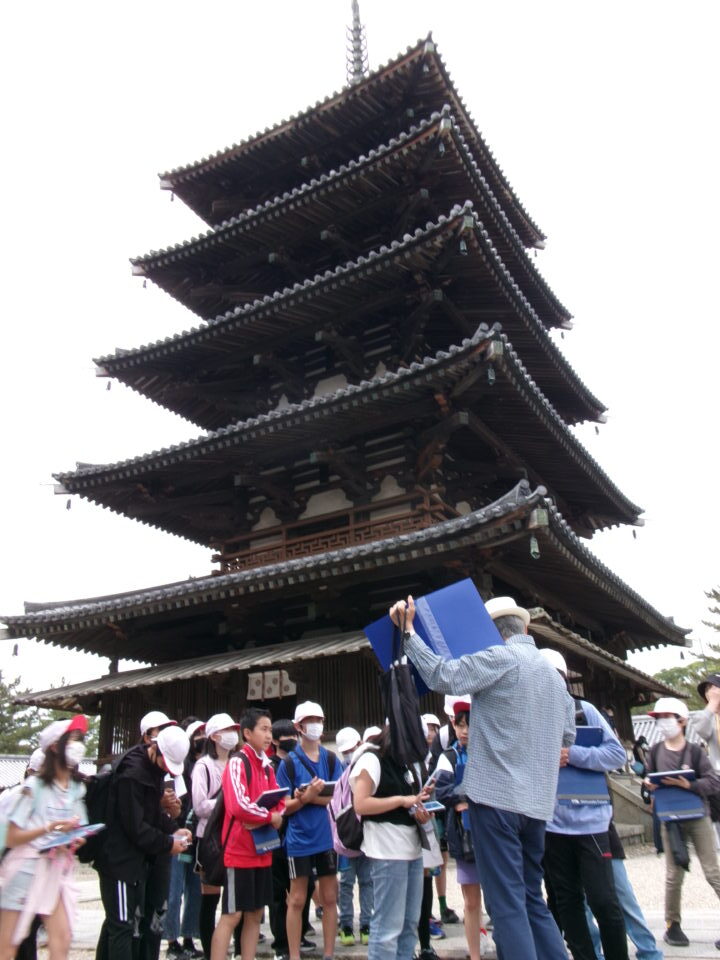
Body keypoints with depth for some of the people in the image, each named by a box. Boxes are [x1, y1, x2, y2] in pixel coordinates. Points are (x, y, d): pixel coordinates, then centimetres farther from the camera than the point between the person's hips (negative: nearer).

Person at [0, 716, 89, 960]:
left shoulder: (78, 788, 7)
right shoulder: (35, 786, -10)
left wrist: (75, 841, -8)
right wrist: (50, 827, -20)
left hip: (58, 869, 5)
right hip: (27, 867, -5)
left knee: (62, 939, -5)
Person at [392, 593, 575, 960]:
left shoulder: (501, 658, -8)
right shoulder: (553, 673, 17)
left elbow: (442, 676, -15)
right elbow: (567, 735, 23)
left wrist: (408, 631, -9)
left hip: (496, 795, -8)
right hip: (537, 802, 8)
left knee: (507, 904, -3)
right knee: (532, 899, 16)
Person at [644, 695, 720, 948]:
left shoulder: (695, 750, -8)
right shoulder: (655, 751, 0)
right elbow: (651, 779, 10)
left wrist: (688, 785, -25)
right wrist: (649, 785, -12)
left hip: (698, 817, -2)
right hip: (669, 820, 2)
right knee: (674, 874, 7)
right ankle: (673, 925, 19)